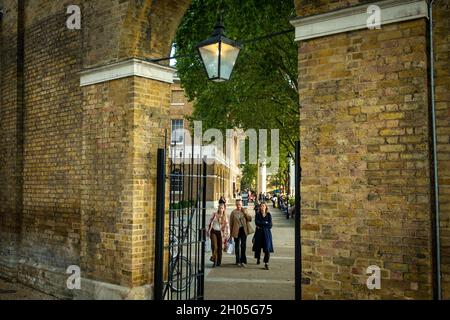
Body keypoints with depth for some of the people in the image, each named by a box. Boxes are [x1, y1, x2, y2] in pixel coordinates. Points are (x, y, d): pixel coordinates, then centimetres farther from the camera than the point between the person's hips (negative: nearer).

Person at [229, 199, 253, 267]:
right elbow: (231, 223, 1)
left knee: (243, 246, -5)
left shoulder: (245, 211, 5)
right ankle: (238, 261, 18)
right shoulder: (233, 212, -1)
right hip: (236, 231, -1)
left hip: (244, 230, 1)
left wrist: (245, 213, -13)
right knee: (237, 246, 8)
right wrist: (231, 232, 1)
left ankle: (243, 261, 0)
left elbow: (250, 219, 0)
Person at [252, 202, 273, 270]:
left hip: (267, 233, -1)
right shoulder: (257, 214, 5)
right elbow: (256, 222, -11)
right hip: (259, 233, 1)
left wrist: (261, 225, -9)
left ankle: (266, 263, -5)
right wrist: (265, 223, -12)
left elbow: (270, 225, -6)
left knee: (267, 248, -9)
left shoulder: (269, 215, 3)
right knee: (258, 247, 8)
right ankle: (258, 259, 35)